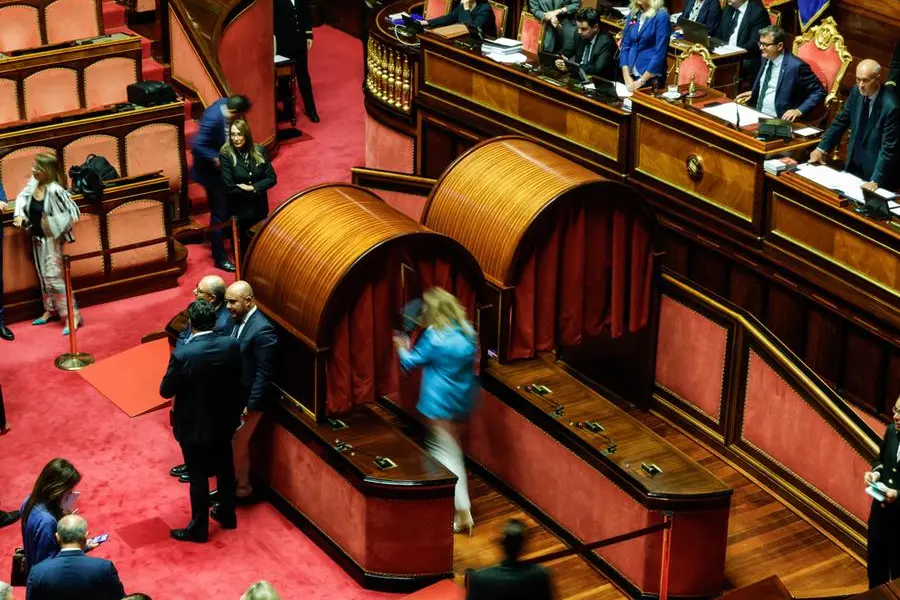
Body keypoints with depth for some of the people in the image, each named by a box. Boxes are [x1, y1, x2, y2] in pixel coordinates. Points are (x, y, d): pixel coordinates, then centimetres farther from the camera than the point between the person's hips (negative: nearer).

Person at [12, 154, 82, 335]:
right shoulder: (34, 183, -7)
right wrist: (19, 214, -3)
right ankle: (50, 310, 33)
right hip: (37, 237, 8)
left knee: (53, 277, -10)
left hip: (51, 238, -8)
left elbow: (73, 213, -22)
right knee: (43, 276, 18)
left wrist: (52, 224, -24)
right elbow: (22, 197, 13)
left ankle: (73, 315, -6)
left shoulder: (54, 190, -27)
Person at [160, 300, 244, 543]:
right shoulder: (231, 345, -14)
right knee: (225, 468, 23)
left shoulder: (182, 354, -27)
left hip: (194, 426, -5)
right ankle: (227, 515, 41)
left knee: (198, 477, 10)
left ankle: (199, 528, 24)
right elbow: (236, 380, 1)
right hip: (223, 421, 5)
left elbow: (165, 391, -15)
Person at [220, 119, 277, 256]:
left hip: (259, 208, 3)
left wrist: (252, 188, -17)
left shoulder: (259, 151, -2)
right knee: (243, 247, 7)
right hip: (239, 210, -3)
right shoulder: (225, 155, -13)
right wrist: (256, 191, -12)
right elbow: (230, 188, -17)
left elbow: (272, 178, -4)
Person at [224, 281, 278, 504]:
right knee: (229, 443, 19)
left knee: (237, 446, 5)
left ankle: (242, 491, 23)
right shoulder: (239, 320, 1)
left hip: (247, 399, -8)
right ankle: (231, 485, 35)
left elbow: (264, 374, -22)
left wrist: (251, 405, -19)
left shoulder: (262, 330, -25)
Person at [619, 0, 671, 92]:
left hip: (650, 78, -5)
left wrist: (641, 81, -17)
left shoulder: (661, 16, -11)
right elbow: (625, 46, 7)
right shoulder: (633, 15, 7)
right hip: (631, 75, 5)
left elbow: (660, 53, -15)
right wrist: (627, 77, -5)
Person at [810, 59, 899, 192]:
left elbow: (889, 148, -25)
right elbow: (840, 121, 7)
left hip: (874, 171, -6)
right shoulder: (857, 92, -5)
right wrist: (821, 149, 2)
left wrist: (875, 181, -29)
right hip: (853, 166, 6)